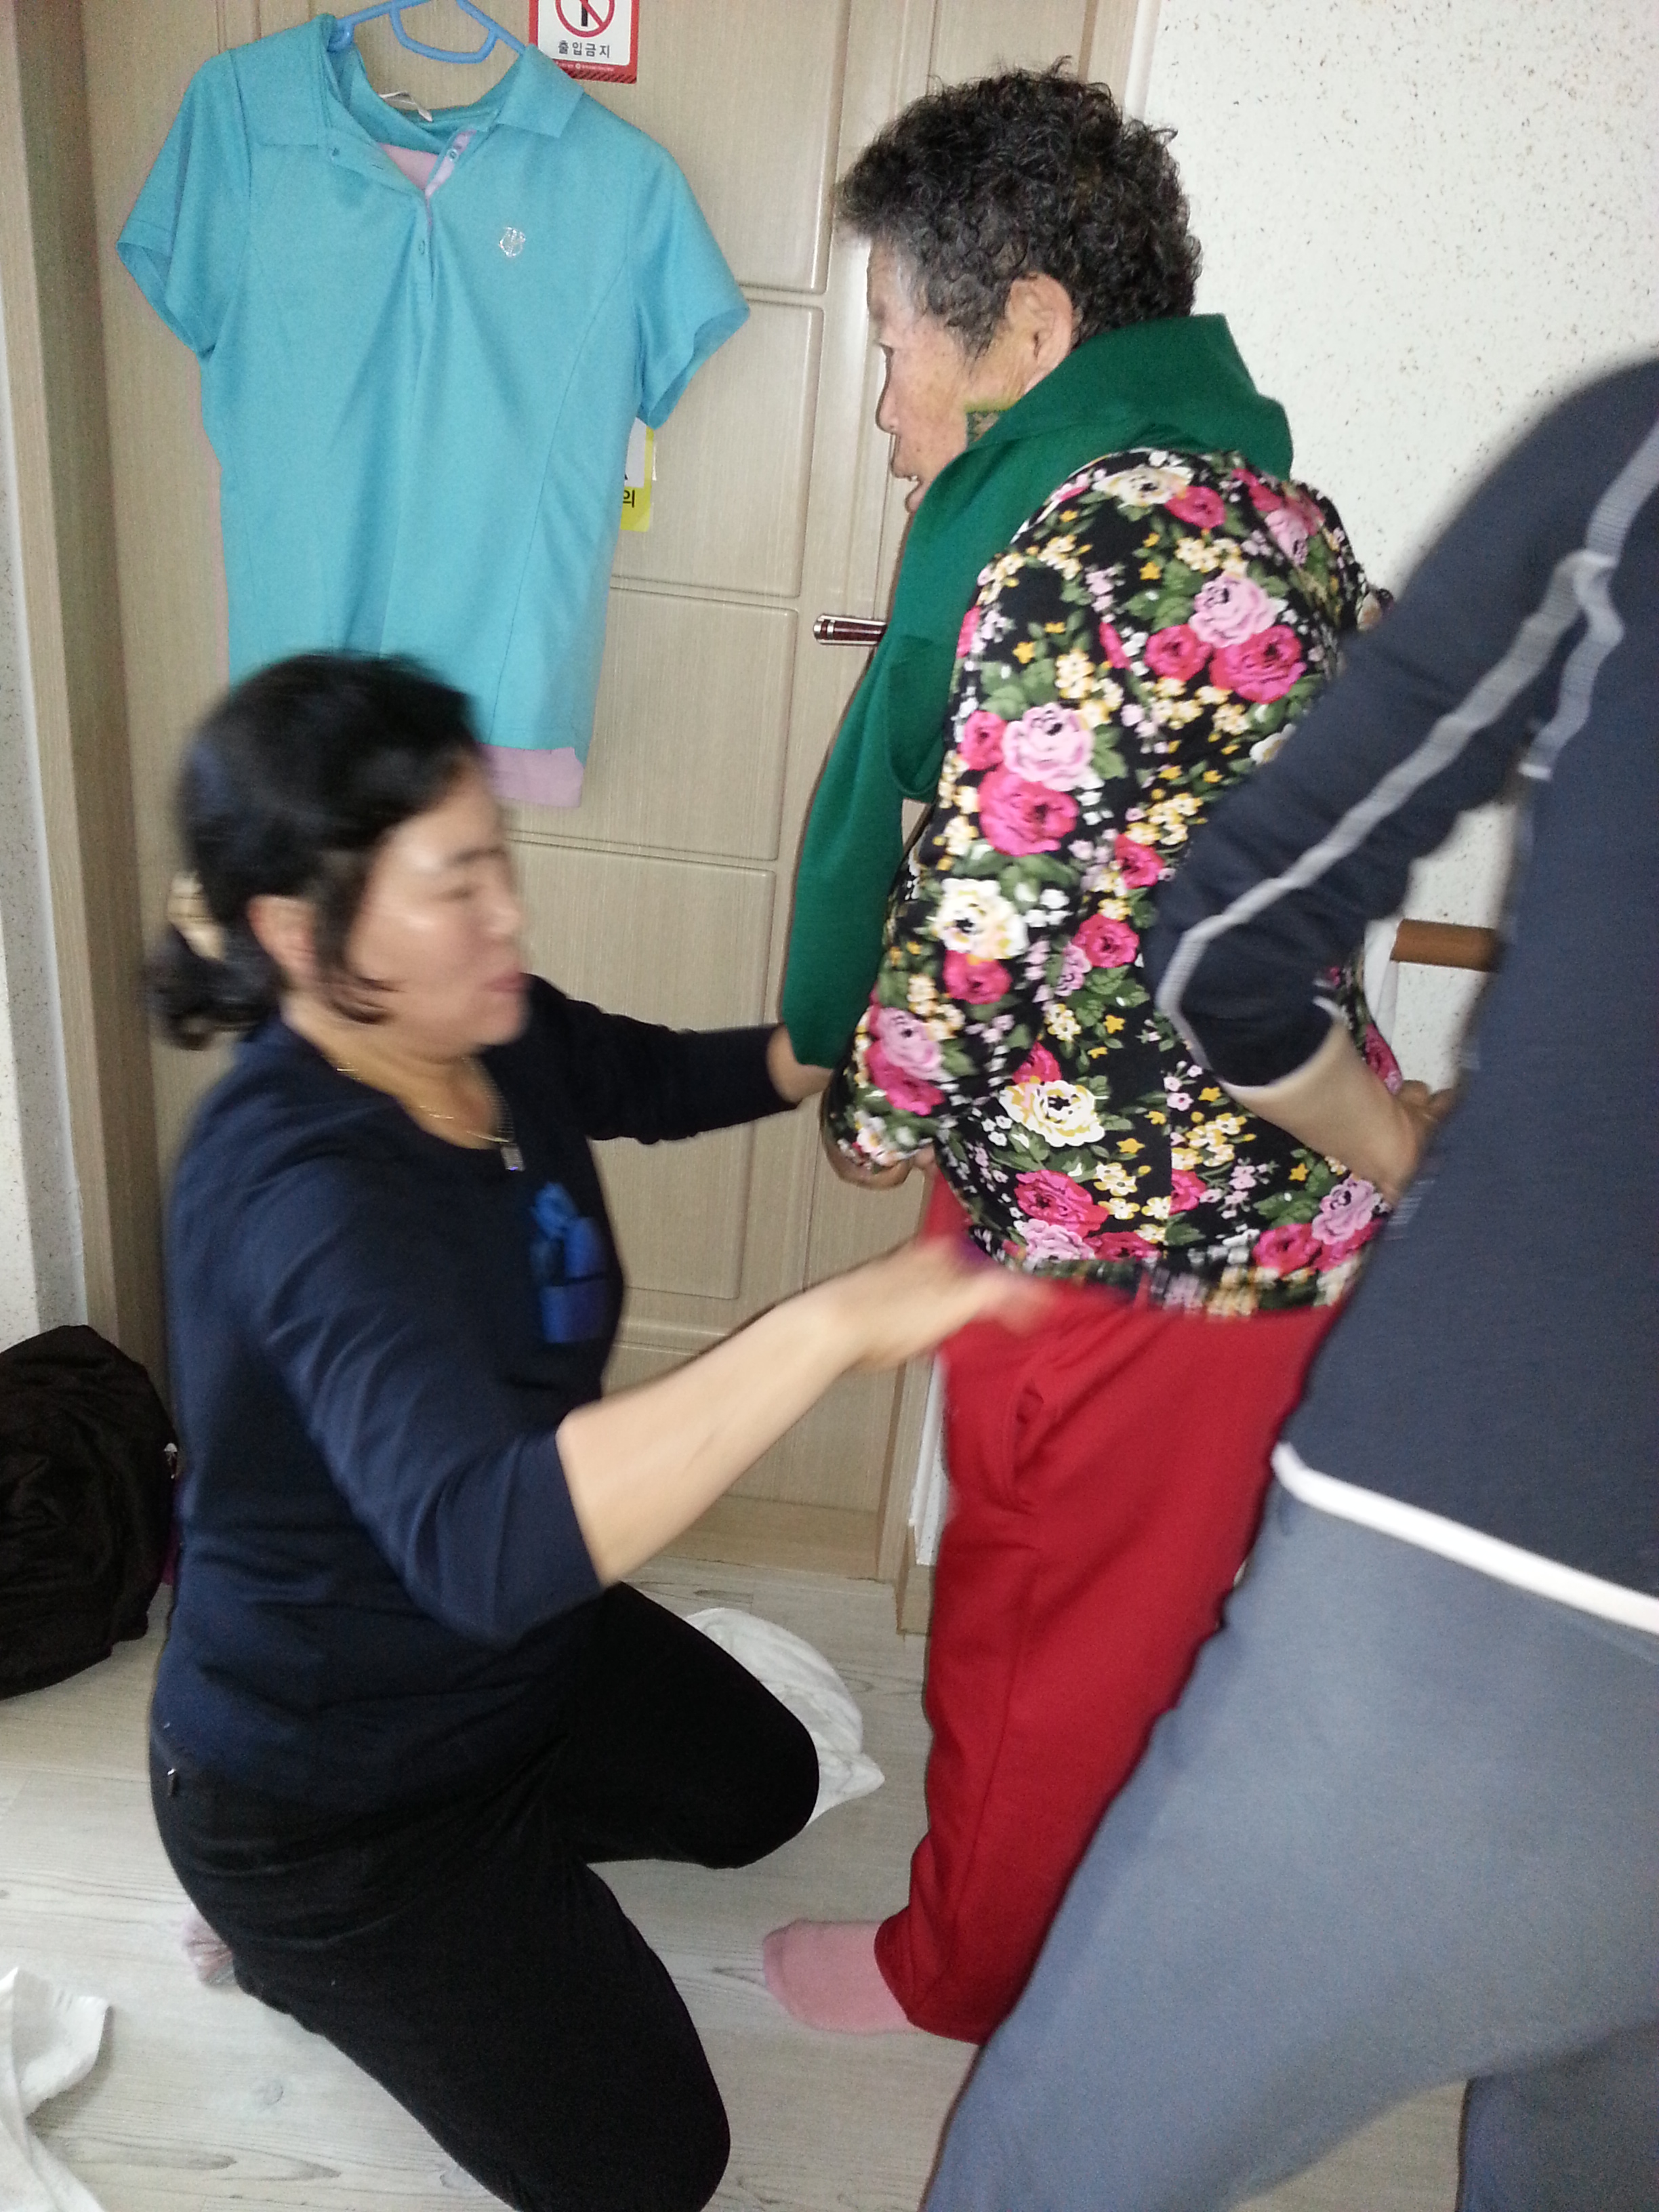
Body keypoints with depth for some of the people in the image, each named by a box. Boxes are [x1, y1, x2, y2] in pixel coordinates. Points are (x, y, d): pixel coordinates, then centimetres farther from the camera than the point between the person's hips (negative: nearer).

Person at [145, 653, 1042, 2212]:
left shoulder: (486, 1031, -12)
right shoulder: (302, 1190, -38)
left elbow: (663, 1079, 8)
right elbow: (484, 1543, -52)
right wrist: (831, 1324, -54)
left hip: (513, 1651, 8)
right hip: (317, 1790, -8)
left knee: (761, 1787, 24)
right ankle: (299, 1931, 18)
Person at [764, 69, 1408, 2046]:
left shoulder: (1083, 549, -22)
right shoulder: (1262, 496, 8)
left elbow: (980, 932, -22)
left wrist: (870, 1117, -4)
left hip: (1120, 1232, -9)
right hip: (1282, 1184, 9)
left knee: (1038, 1630, 14)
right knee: (1150, 1608, 27)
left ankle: (960, 1970, 41)